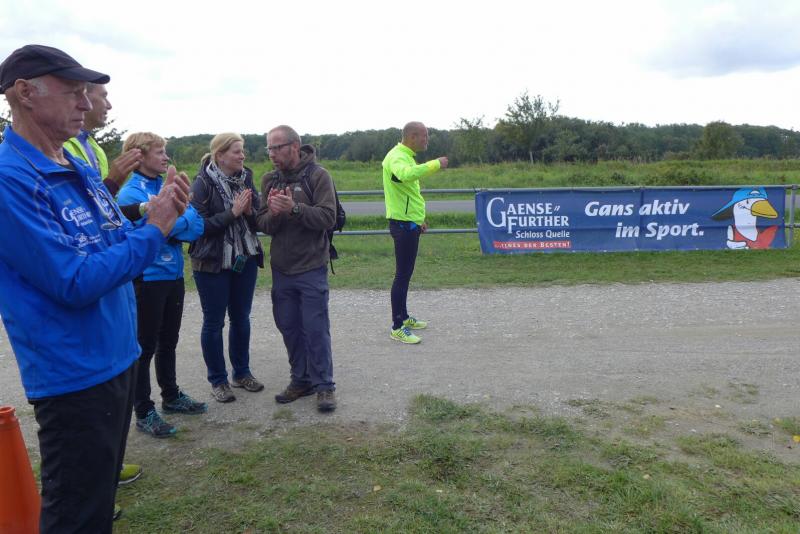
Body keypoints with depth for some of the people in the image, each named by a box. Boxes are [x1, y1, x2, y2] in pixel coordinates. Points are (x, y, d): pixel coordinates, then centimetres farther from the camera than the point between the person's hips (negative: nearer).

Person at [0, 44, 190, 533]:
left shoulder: (82, 170, 8)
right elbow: (75, 283, -23)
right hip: (74, 375, -8)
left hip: (116, 358, 8)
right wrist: (154, 230, -18)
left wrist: (161, 215, -6)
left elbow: (119, 249, 12)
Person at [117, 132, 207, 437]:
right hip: (148, 278, -7)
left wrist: (171, 225, -15)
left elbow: (196, 226, 1)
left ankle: (171, 396, 34)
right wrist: (182, 220, -6)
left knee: (168, 342, 19)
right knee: (146, 347, 3)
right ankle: (144, 413, 14)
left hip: (174, 275, 7)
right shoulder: (130, 194, -12)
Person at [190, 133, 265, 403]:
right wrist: (232, 212, -22)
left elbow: (257, 221, 6)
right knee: (214, 322, 6)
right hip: (213, 263, -5)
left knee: (241, 318, 14)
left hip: (245, 259, 5)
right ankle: (217, 380, 20)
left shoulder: (246, 179, 3)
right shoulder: (203, 183, -12)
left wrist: (249, 211, -15)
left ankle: (241, 373, 29)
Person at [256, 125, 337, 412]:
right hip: (281, 268, 5)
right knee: (288, 327, 12)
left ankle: (324, 385, 13)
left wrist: (294, 208, -29)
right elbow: (264, 225, 2)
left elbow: (327, 217, -17)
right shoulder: (269, 179, 6)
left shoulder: (318, 175, -8)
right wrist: (274, 213, -20)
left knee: (316, 329, 0)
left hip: (311, 268, -5)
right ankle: (301, 380, 27)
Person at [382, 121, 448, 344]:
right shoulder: (397, 157, -17)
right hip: (403, 224, -10)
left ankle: (403, 317, 28)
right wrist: (435, 164, -32)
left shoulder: (405, 156, 16)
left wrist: (418, 218, 24)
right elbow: (407, 174, -42)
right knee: (403, 275, -7)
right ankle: (397, 327, -2)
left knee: (406, 273, 17)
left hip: (409, 223, 10)